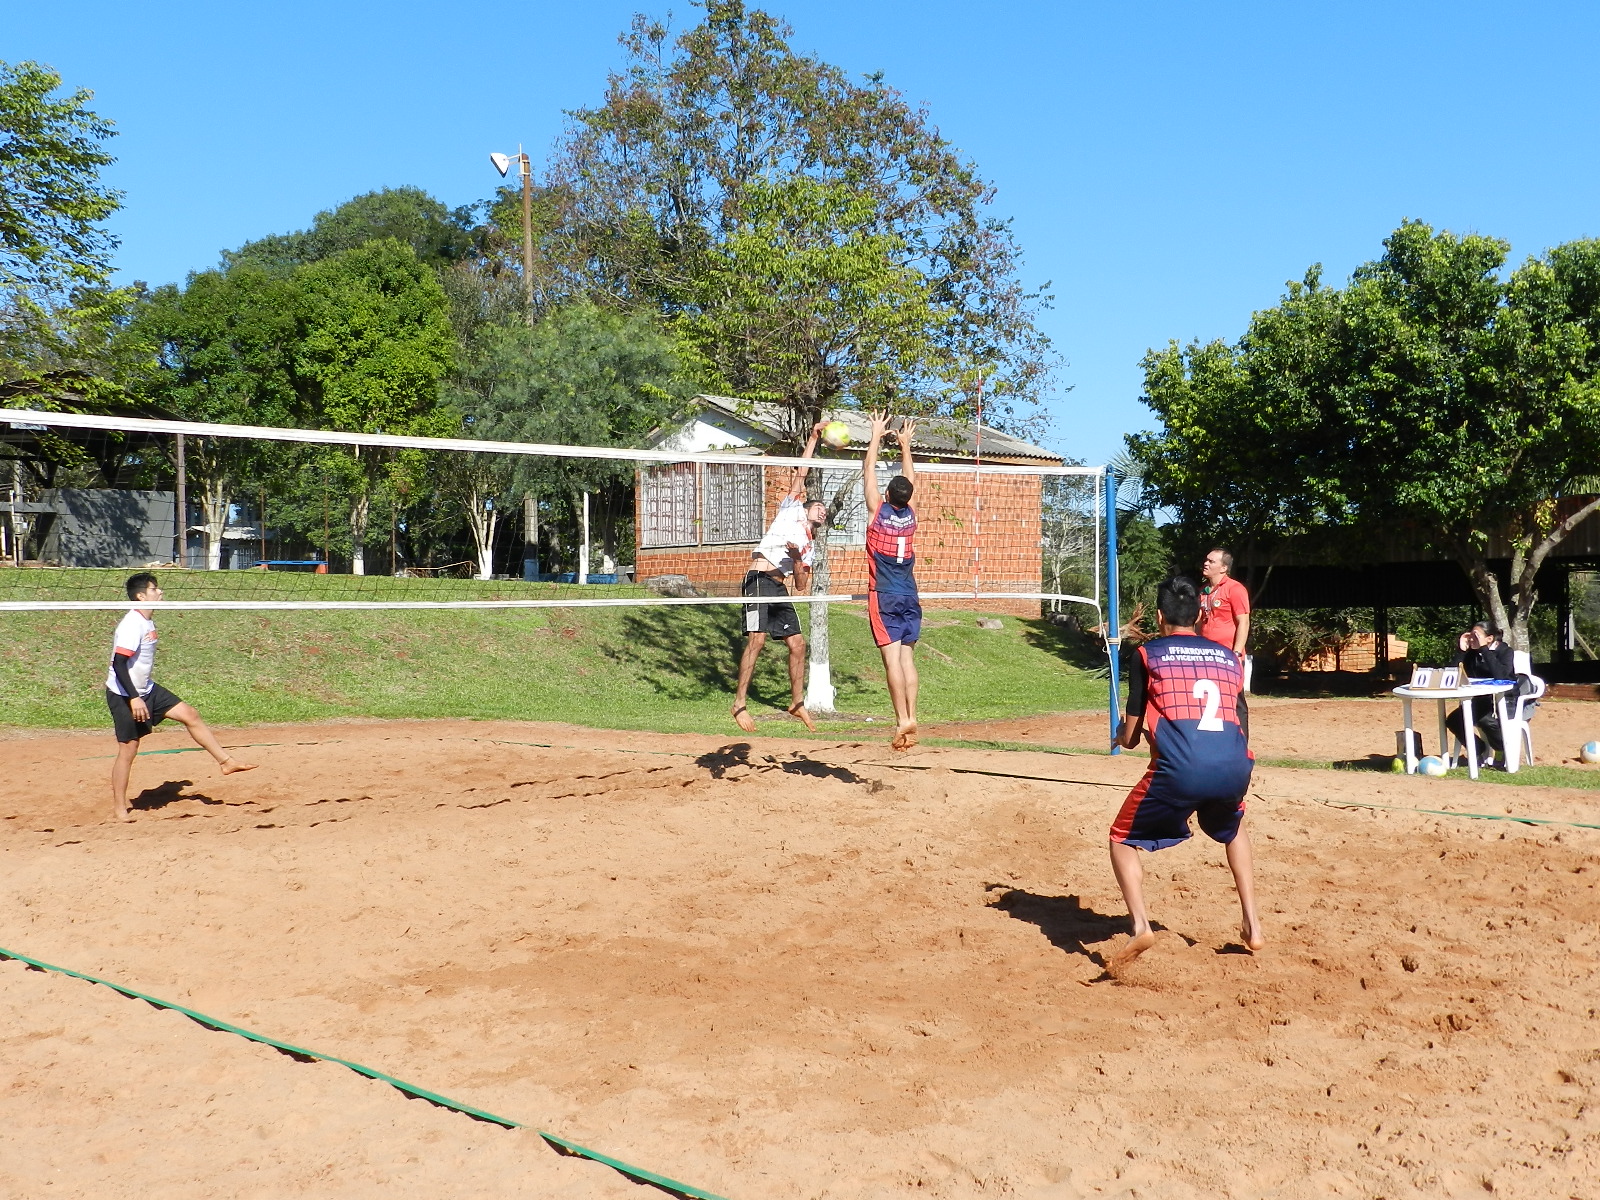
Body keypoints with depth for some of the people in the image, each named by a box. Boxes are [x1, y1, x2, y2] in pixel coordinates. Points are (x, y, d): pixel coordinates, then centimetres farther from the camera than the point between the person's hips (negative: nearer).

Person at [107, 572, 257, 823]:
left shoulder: (147, 623, 8)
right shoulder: (132, 625, -22)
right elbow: (118, 664, -27)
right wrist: (134, 698, -31)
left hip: (146, 689, 9)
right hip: (124, 696, -9)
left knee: (189, 715, 3)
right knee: (128, 749, -3)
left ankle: (226, 761, 8)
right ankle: (119, 808, 9)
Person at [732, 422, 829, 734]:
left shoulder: (808, 548, 26)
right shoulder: (791, 509, 15)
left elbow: (802, 586, 16)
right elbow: (800, 474, 8)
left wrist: (797, 558, -1)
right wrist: (813, 438, 11)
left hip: (780, 590, 7)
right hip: (760, 579, -7)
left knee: (798, 644, 1)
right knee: (757, 639, -16)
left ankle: (797, 703, 14)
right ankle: (739, 703, -14)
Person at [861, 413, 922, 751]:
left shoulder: (878, 514, -7)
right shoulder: (911, 516, 3)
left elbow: (868, 472, 1)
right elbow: (910, 477, 18)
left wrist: (877, 436, 10)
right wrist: (905, 444, 28)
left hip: (884, 598, -4)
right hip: (909, 596, 4)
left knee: (892, 659, -9)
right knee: (907, 659, 5)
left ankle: (903, 722, -14)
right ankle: (911, 721, 1)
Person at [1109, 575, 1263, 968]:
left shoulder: (1147, 654, 15)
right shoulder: (1229, 657, 24)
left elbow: (1130, 737, 15)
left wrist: (1124, 734, 38)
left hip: (1179, 769, -4)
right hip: (1235, 766, 4)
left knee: (1124, 840, 18)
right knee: (1233, 830, 37)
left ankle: (1140, 926, -5)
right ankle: (1252, 927, 31)